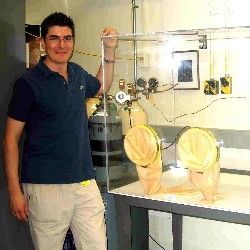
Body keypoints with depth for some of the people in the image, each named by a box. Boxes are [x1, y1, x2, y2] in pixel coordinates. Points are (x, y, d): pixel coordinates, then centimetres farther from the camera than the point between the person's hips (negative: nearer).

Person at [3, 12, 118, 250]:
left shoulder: (78, 74, 9)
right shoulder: (28, 83, -7)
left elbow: (102, 87, 33)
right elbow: (11, 138, -6)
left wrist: (109, 51, 21)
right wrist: (15, 191, -10)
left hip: (86, 183, 5)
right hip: (46, 188, -5)